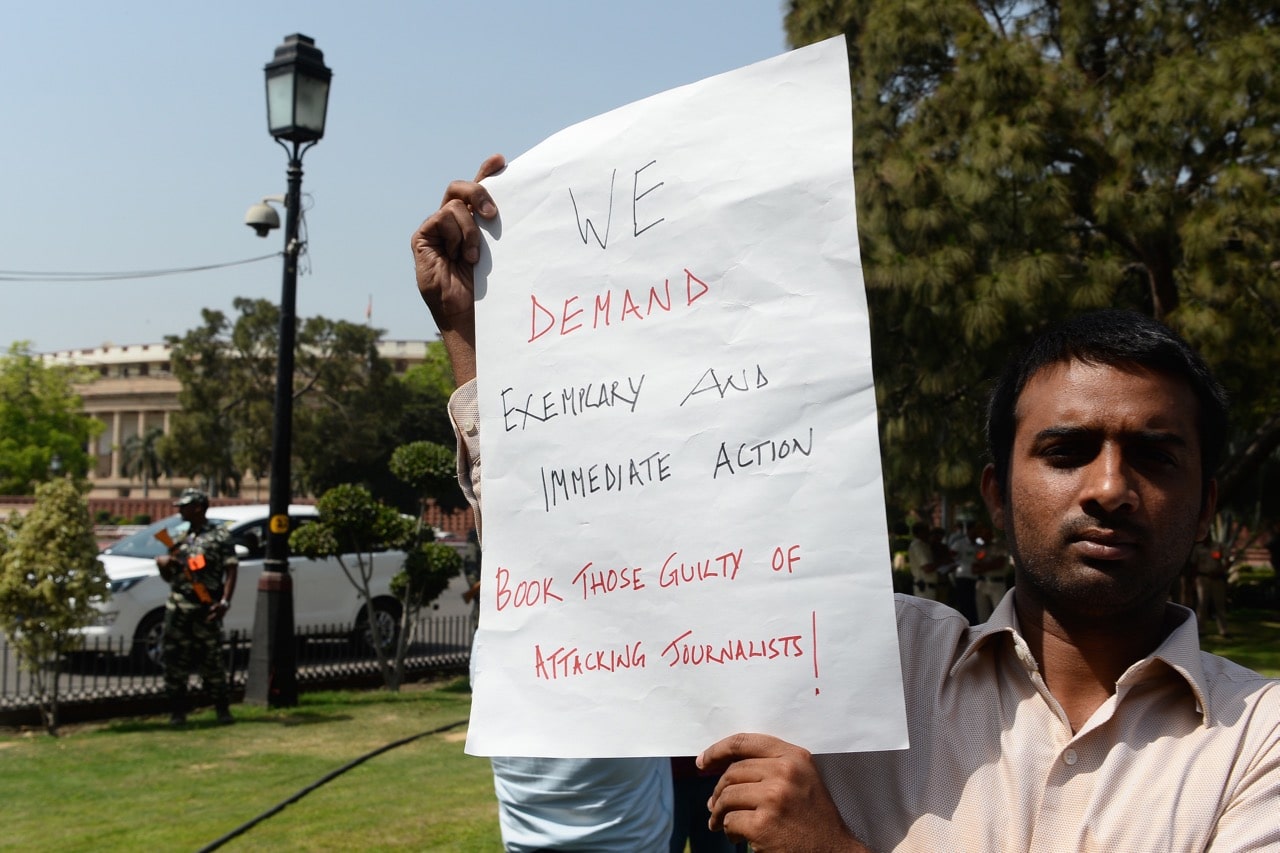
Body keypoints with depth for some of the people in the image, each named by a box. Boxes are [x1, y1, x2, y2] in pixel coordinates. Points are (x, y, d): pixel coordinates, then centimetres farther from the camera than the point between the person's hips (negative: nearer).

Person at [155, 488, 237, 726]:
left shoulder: (219, 536, -1)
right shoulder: (181, 538, 17)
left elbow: (231, 571, -7)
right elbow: (168, 576, 23)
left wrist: (224, 602, -19)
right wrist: (163, 563, 0)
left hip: (205, 610, -5)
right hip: (177, 608, 5)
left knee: (212, 661, -2)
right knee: (175, 662, 4)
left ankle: (223, 710, 8)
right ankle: (177, 712, 12)